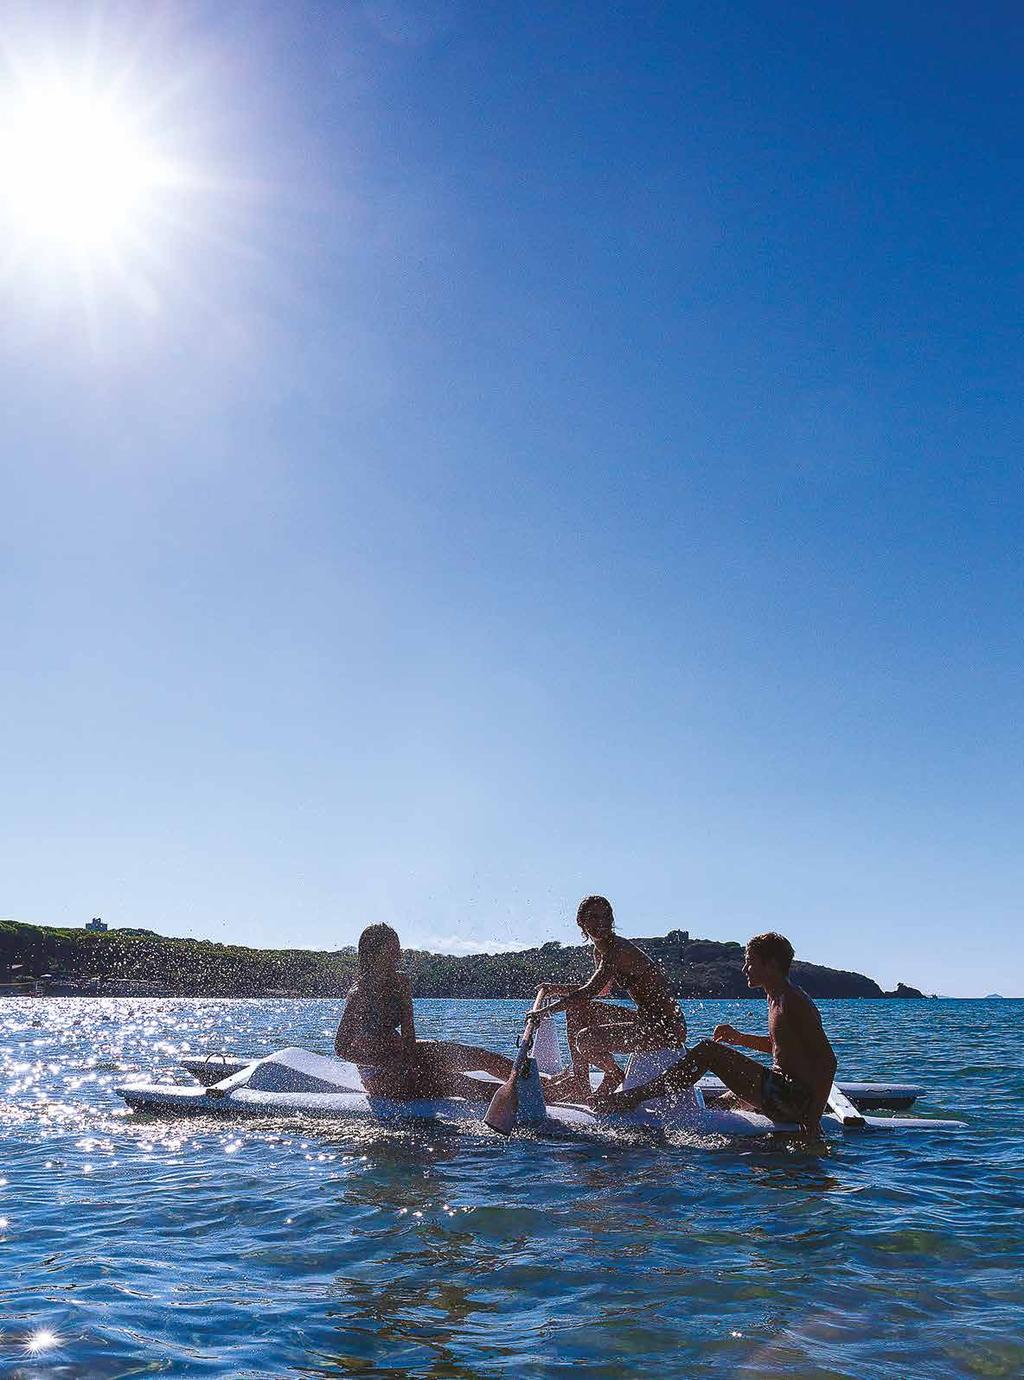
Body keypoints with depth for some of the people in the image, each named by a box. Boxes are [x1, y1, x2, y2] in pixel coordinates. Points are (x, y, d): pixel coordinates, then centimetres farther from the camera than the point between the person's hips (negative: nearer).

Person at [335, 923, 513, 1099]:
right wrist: (388, 1064, -22)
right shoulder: (359, 994, -22)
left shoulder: (400, 982, -3)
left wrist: (410, 1063, -20)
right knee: (451, 1082, -24)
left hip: (400, 1051, 7)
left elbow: (408, 1029, -6)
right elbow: (342, 1047, -21)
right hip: (378, 1074, -7)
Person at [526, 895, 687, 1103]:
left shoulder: (617, 949, -19)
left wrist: (544, 1011, -20)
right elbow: (600, 990, 25)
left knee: (586, 1040, -24)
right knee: (576, 1010, 11)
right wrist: (558, 990, 16)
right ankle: (580, 1082, 14)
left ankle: (614, 1074, 6)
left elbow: (588, 992, -26)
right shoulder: (600, 951, 10)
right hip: (645, 1020, 10)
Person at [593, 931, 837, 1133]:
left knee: (707, 1051, -14)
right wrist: (740, 1038, 18)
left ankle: (636, 1097, -13)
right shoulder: (775, 999, 15)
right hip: (783, 1097, 10)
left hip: (792, 1101, -10)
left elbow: (828, 1060, -19)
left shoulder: (795, 1003, -14)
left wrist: (813, 1118, -24)